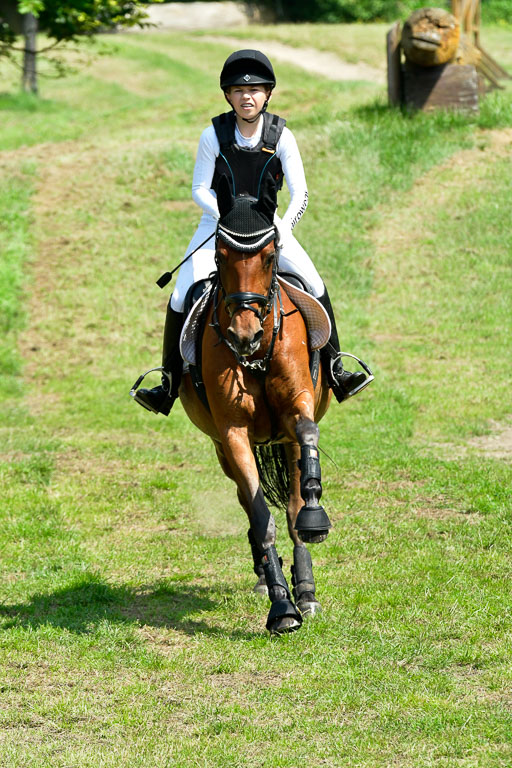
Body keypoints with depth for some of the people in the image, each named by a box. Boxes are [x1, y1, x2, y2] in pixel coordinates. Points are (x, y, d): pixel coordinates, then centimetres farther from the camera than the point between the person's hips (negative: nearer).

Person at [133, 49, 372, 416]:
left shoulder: (281, 136, -12)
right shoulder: (214, 135, -13)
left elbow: (300, 194, -12)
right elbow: (200, 189, -8)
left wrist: (284, 227, -29)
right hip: (219, 220, -1)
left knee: (314, 285, -15)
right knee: (182, 298, -14)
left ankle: (335, 372, -3)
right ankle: (169, 385, -1)